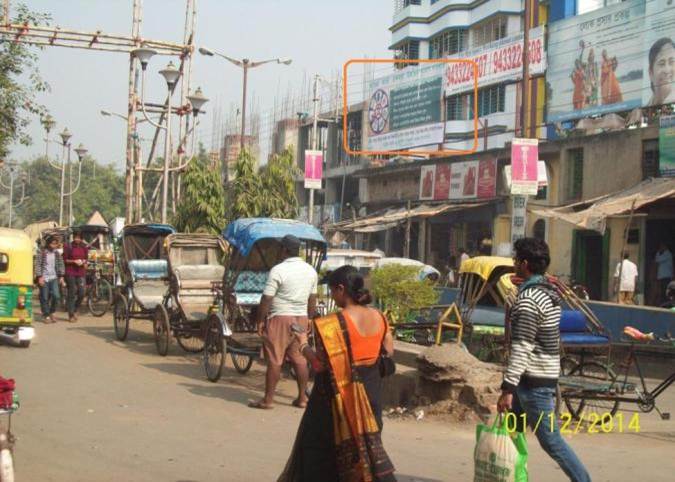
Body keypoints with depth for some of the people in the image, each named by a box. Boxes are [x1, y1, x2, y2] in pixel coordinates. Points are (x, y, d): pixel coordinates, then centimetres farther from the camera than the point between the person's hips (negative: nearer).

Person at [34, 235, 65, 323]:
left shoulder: (57, 254, 9)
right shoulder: (41, 253, -3)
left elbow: (61, 265, 14)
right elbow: (37, 265, -5)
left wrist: (61, 276, 6)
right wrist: (39, 277, -12)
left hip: (54, 278, 3)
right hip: (44, 278, -3)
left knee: (56, 296, -10)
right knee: (44, 298, 1)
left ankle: (52, 312, 11)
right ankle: (46, 316, 12)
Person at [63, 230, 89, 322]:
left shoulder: (84, 248, 12)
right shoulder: (68, 247, 0)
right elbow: (65, 260, 0)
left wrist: (84, 262, 1)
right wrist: (74, 261, -13)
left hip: (81, 273, 4)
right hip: (70, 273, -4)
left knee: (81, 294, -4)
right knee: (72, 294, -2)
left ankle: (75, 311, 19)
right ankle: (71, 315, 5)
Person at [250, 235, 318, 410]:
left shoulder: (278, 270, -13)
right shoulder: (311, 271, 7)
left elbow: (266, 299, -13)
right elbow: (312, 300, 13)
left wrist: (260, 321, -5)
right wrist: (309, 319, 22)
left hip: (280, 319, -6)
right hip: (301, 319, 6)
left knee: (274, 360, -1)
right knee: (299, 359, 11)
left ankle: (268, 399, 3)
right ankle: (302, 398, 14)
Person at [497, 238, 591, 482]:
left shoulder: (528, 299, -20)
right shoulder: (549, 292, 10)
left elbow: (521, 349, -24)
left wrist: (507, 388, -24)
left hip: (534, 382, -10)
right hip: (546, 375, 10)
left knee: (550, 439, -3)